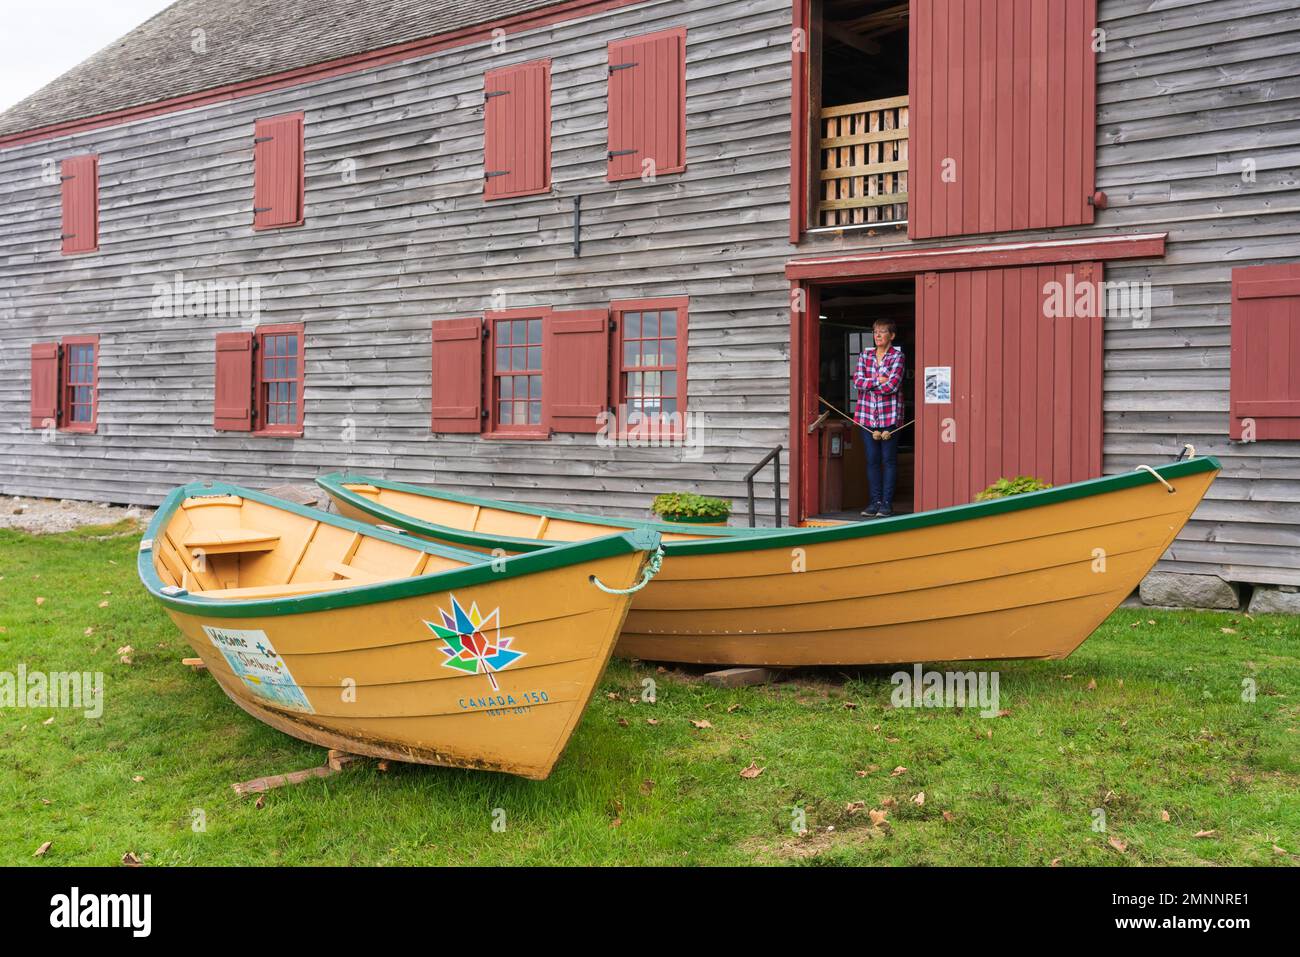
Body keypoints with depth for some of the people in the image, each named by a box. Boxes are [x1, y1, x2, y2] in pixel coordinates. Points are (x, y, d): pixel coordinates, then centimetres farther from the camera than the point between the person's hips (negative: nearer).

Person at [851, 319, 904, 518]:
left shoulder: (897, 356, -2)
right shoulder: (865, 355, 12)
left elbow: (892, 385, -14)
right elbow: (857, 381, -1)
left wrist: (867, 385, -7)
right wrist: (878, 380, -12)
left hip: (889, 414, -4)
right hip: (866, 415, 4)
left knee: (889, 459, 0)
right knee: (872, 460, 6)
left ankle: (887, 503, 5)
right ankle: (875, 501, 12)